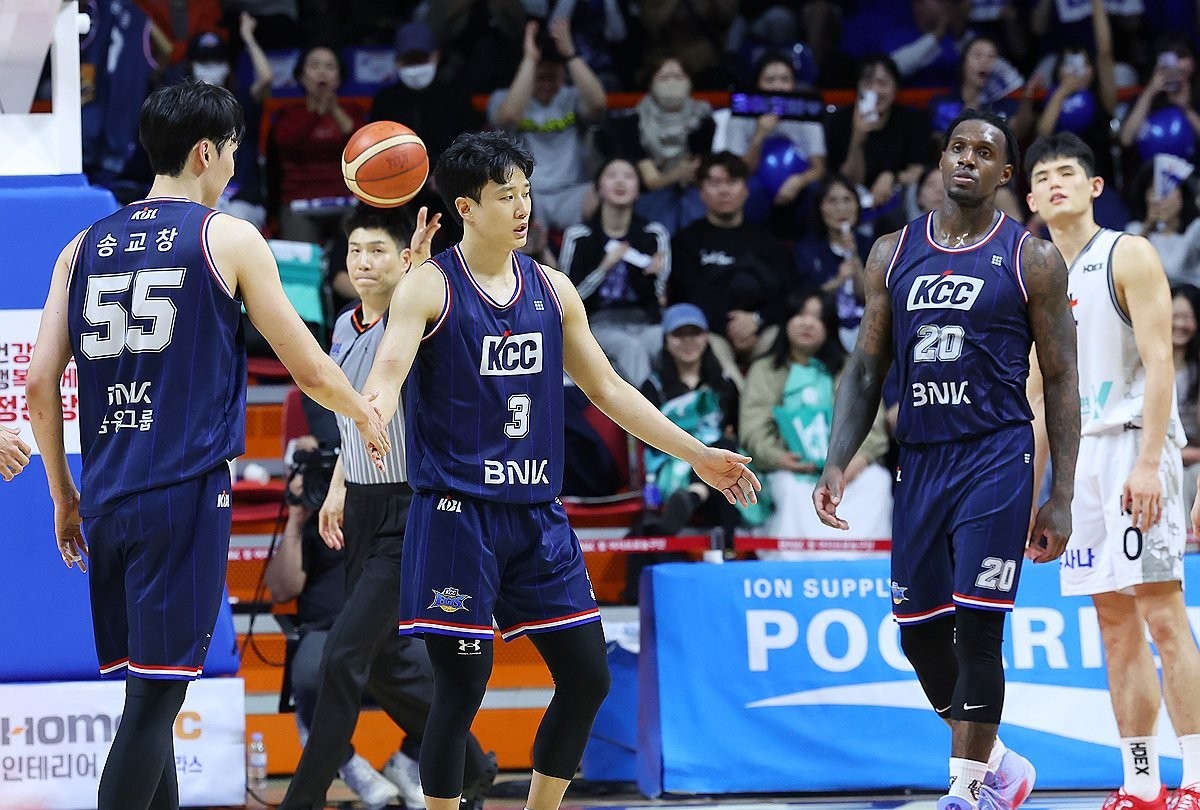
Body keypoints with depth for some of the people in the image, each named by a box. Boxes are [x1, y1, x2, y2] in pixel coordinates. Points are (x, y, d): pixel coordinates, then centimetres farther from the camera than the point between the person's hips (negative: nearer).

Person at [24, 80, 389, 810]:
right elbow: (310, 371, 4)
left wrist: (64, 495, 19)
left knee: (149, 693, 14)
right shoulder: (229, 238, 0)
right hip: (187, 495, -5)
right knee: (155, 698, -6)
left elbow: (40, 383, 9)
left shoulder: (85, 247, 13)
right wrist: (368, 416, 23)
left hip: (106, 501, 5)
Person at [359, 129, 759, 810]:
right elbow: (387, 376, -19)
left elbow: (607, 388, 17)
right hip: (457, 513, -6)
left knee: (587, 677, 5)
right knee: (462, 686, -6)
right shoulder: (430, 287, -6)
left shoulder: (553, 289, 10)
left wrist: (697, 455, 16)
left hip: (537, 514, 6)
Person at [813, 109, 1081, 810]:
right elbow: (867, 370, 12)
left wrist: (1062, 499, -7)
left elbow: (1062, 381, -1)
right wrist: (837, 463, -1)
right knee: (918, 630, 7)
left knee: (977, 629, -11)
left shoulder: (1031, 259, -2)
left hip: (996, 457, -5)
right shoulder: (894, 254, 9)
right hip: (920, 461, 5)